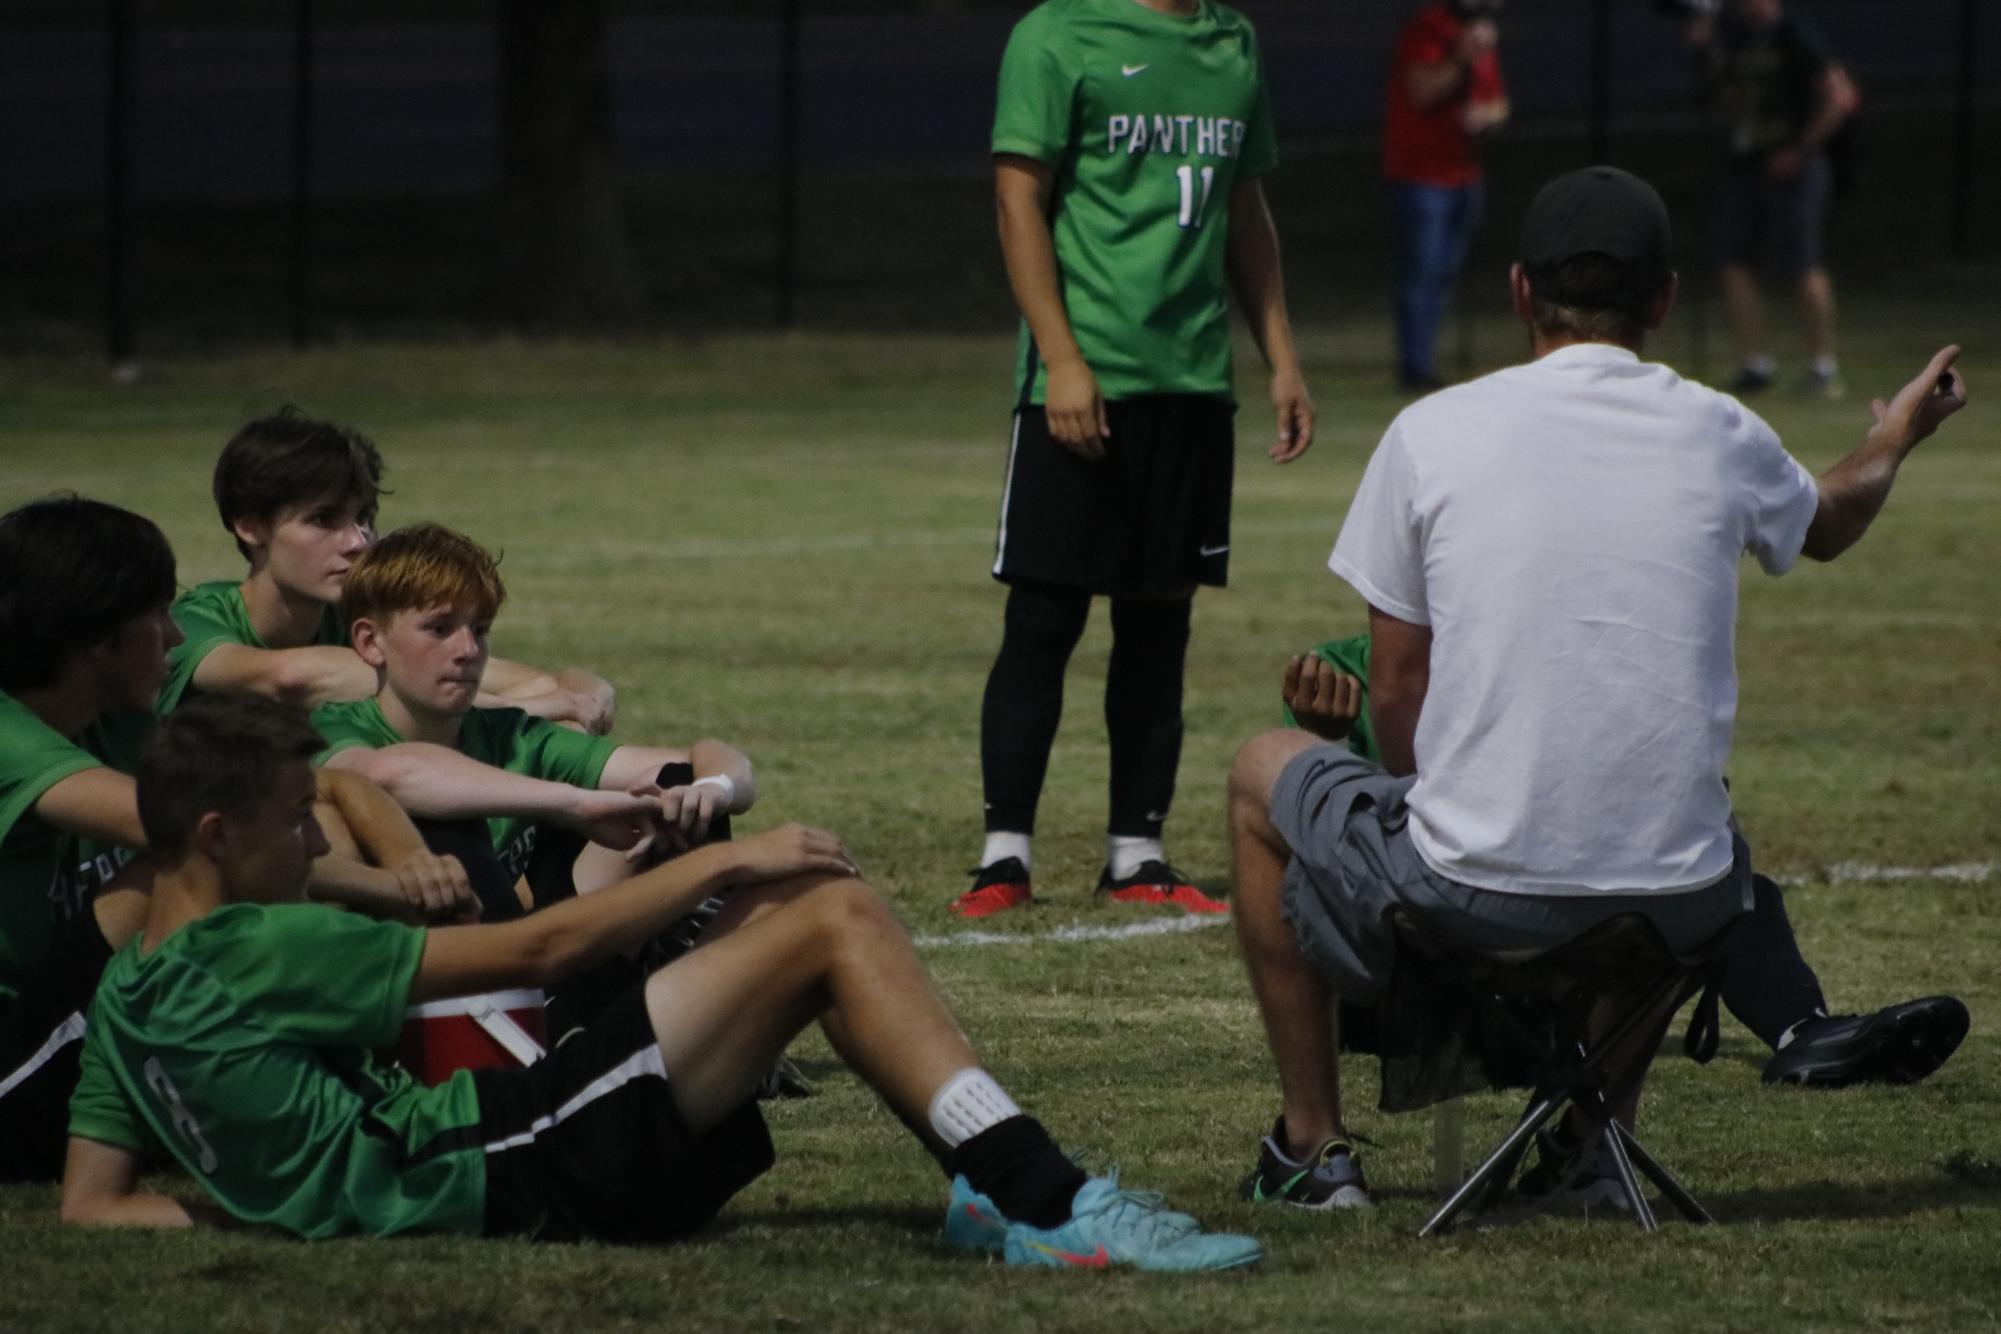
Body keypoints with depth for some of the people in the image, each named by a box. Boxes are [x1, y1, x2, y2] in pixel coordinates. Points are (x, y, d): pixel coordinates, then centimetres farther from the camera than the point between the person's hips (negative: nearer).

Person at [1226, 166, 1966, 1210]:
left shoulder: (1432, 431, -3)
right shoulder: (1719, 437, 4)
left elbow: (1395, 691, 3)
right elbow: (1831, 523, 29)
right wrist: (1895, 439, 53)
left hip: (1466, 893, -3)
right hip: (1674, 906, 3)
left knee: (1265, 772, 28)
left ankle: (1315, 1147, 30)